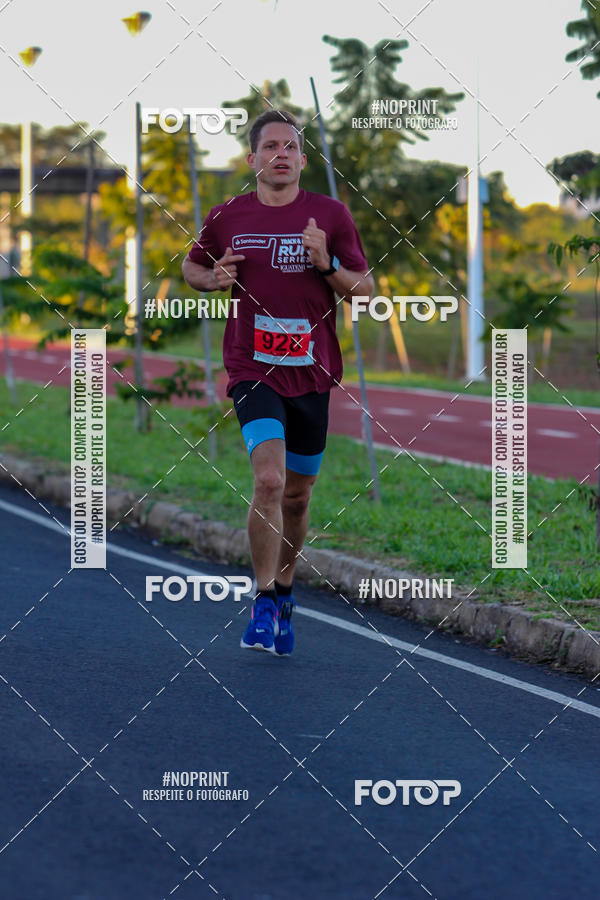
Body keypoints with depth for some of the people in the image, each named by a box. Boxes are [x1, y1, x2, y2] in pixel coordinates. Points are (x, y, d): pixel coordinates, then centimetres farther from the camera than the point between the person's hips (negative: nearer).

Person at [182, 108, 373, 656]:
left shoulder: (331, 215, 0)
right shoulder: (228, 217, 2)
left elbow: (365, 288, 4)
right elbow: (192, 267, 19)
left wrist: (328, 266, -15)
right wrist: (215, 277, -4)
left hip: (312, 373, 2)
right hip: (253, 370, -2)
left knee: (298, 497, 12)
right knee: (269, 481, -21)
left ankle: (284, 592, 35)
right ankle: (264, 604, -10)